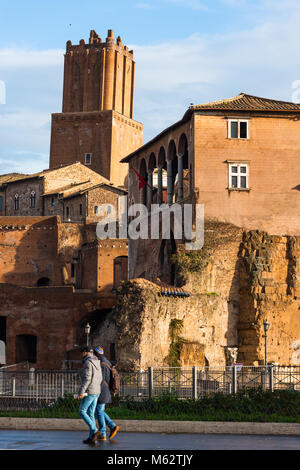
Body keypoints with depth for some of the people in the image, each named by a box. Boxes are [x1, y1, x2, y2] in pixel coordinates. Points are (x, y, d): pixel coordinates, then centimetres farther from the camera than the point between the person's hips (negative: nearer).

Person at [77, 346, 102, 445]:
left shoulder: (88, 362, -15)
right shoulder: (97, 363, 14)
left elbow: (87, 378, -23)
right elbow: (99, 379, 18)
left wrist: (81, 392, -22)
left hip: (89, 392, -9)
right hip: (96, 392, 9)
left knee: (82, 412, -1)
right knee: (90, 414, 9)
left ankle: (94, 431, -12)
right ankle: (92, 438, 5)